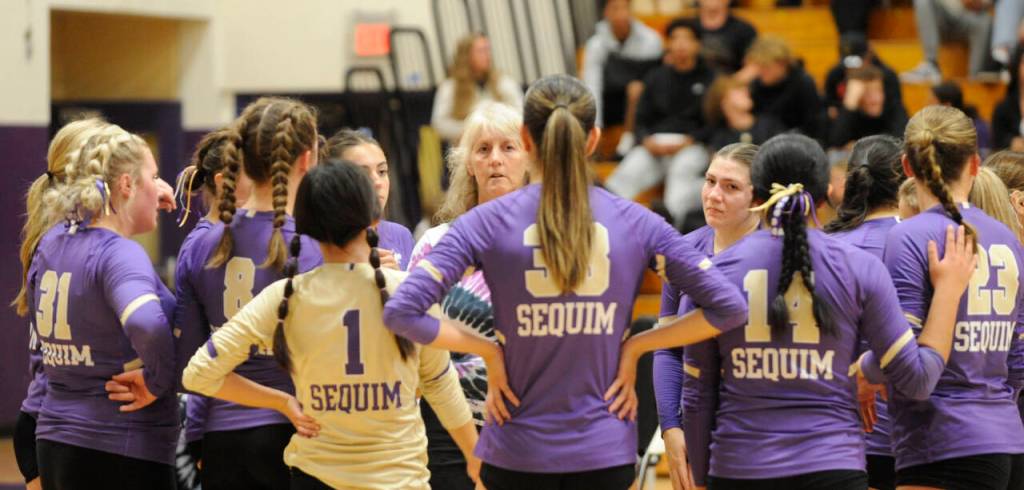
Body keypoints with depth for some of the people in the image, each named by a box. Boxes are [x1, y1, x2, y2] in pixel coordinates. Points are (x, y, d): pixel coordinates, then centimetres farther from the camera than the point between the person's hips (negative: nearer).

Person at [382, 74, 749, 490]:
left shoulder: (488, 222, -5)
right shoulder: (636, 223, 0)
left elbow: (402, 313, -13)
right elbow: (728, 307, 1)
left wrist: (487, 349, -3)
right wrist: (635, 346, 3)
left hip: (518, 454, -1)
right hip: (606, 454, 1)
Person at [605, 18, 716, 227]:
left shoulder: (709, 79, 10)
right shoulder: (656, 78, 21)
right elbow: (641, 120, 18)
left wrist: (687, 142, -11)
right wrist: (647, 140, -5)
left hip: (692, 145, -3)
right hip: (656, 143, 3)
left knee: (683, 169, -38)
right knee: (629, 171, -28)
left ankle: (671, 215, -63)